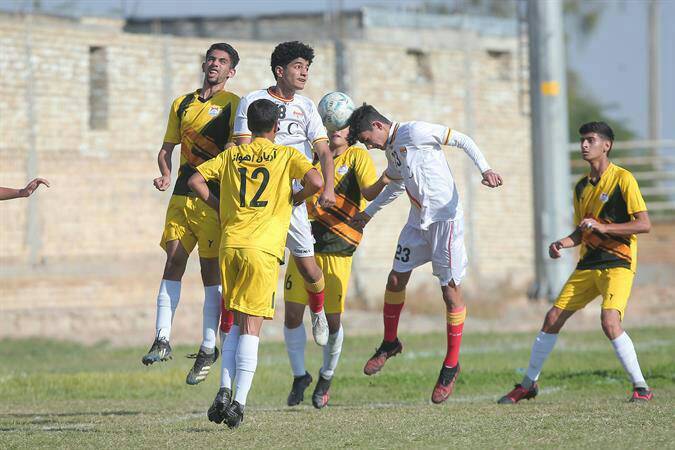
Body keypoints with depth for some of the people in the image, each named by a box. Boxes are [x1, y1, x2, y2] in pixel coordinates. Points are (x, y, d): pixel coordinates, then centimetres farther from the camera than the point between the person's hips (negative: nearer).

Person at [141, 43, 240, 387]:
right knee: (173, 264, -3)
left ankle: (208, 349, 4)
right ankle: (162, 340, -3)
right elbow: (167, 149, 22)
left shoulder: (233, 105, 1)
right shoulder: (182, 104, 18)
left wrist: (207, 178, -23)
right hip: (182, 196, 5)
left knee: (211, 272, -1)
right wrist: (166, 175, 2)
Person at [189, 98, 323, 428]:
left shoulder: (231, 155, 14)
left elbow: (195, 181, 8)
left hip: (230, 244, 3)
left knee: (238, 323, 16)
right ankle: (239, 402, -12)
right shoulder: (286, 155, 5)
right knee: (251, 326, -3)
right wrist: (293, 199, 9)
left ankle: (224, 391, 2)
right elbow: (316, 183, -10)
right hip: (262, 249, -3)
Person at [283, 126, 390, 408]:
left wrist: (382, 182, -36)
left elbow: (369, 192, -15)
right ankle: (299, 376, 15)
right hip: (304, 245, 3)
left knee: (333, 319, -1)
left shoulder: (357, 157, -1)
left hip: (337, 250, -3)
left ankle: (326, 377, 22)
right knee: (293, 312, -4)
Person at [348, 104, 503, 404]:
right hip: (418, 221, 8)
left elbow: (462, 141, -14)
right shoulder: (391, 148, 14)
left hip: (445, 218, -8)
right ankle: (390, 343, 28)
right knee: (396, 279, 7)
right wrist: (369, 213, 37)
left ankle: (451, 364, 4)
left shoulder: (415, 132, -13)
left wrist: (484, 169, -27)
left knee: (450, 289, -4)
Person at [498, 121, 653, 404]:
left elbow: (644, 224, -14)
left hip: (618, 264, -7)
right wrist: (563, 244, 1)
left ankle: (641, 387, -16)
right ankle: (528, 384, 18)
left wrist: (603, 227, -22)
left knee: (609, 321, -26)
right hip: (588, 264, 7)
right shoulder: (582, 186, 14)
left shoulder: (622, 179, -8)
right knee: (553, 318, 4)